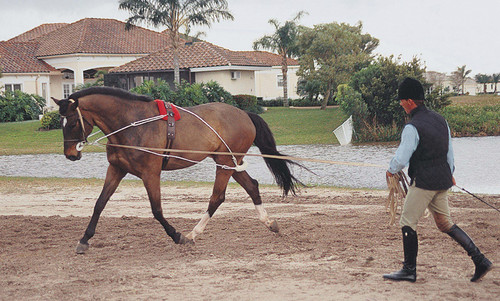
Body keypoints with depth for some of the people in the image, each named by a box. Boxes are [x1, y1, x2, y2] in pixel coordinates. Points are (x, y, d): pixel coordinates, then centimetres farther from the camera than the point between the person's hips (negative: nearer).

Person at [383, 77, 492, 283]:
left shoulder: (412, 127, -17)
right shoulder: (440, 119, 9)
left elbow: (401, 159, -18)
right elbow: (449, 150, 20)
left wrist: (391, 171, 3)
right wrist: (450, 173, 34)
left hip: (423, 182, -8)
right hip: (442, 180, 8)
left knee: (407, 223, 3)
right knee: (445, 224, 15)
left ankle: (409, 270, 8)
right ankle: (480, 260, 9)